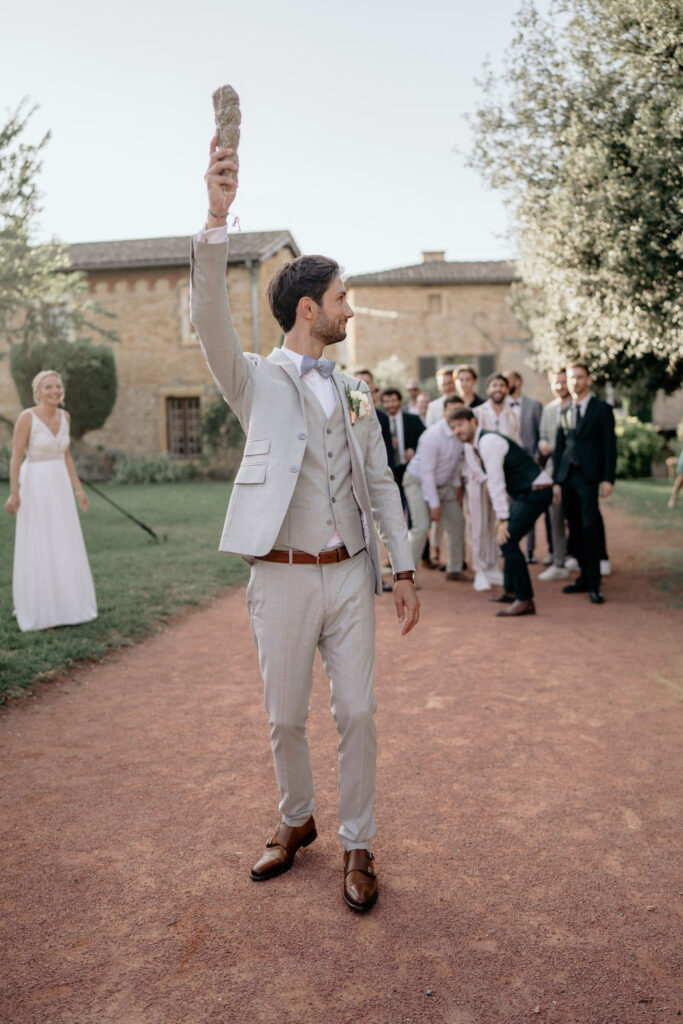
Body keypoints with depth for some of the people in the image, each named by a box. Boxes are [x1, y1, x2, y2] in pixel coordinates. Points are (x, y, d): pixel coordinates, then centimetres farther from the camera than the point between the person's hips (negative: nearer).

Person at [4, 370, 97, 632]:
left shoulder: (64, 416, 8)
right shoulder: (27, 417, -12)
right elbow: (15, 458, -13)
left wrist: (78, 489, 11)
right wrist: (14, 493, -22)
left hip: (59, 486, 6)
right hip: (34, 486, -6)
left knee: (64, 548, 8)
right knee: (36, 549, -2)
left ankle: (61, 605, 20)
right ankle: (35, 609, 11)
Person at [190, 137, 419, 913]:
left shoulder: (355, 393, 12)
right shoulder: (256, 382, 0)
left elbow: (380, 484, 11)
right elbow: (210, 319, -19)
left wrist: (403, 569, 6)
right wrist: (217, 217, -31)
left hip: (350, 574, 3)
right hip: (282, 579, -3)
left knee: (357, 714, 5)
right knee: (285, 719, 10)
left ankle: (357, 846, 22)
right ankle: (295, 822, 35)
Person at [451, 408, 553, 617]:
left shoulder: (488, 441, -16)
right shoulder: (482, 443, 16)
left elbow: (496, 483, -21)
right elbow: (494, 483, 20)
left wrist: (503, 519, -21)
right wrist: (500, 516, 18)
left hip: (536, 492, -11)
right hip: (526, 493, 11)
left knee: (507, 540, -16)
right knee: (507, 539, 20)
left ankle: (525, 600, -12)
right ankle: (510, 591, 31)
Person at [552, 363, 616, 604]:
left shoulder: (602, 409, 2)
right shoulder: (565, 414, 16)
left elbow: (610, 446, -3)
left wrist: (608, 479, -10)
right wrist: (556, 481, 9)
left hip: (589, 477, -5)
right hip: (567, 477, 5)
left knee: (590, 528, -11)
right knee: (575, 530, 7)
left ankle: (594, 585, -7)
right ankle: (584, 577, 16)